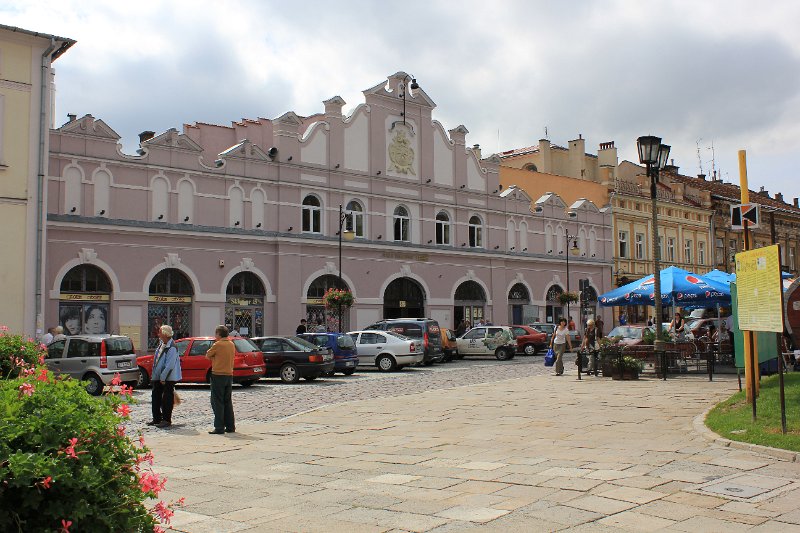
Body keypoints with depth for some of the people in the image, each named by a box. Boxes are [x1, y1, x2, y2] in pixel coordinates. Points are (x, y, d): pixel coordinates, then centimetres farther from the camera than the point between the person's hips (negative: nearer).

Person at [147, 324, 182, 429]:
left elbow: (169, 365, -23)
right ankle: (156, 418, 25)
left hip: (168, 378, -9)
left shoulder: (171, 348, -20)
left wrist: (163, 377, -20)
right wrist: (155, 375, 16)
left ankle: (166, 420, 7)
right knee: (156, 397, 14)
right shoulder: (161, 343, 8)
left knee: (167, 399, -1)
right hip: (158, 376, 9)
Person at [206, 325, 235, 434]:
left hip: (218, 375, -7)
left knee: (217, 402, -2)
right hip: (229, 375, 7)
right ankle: (230, 426, 14)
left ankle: (219, 427, -4)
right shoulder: (231, 344, 9)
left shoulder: (217, 345, -12)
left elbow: (207, 355, 0)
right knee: (227, 402, 13)